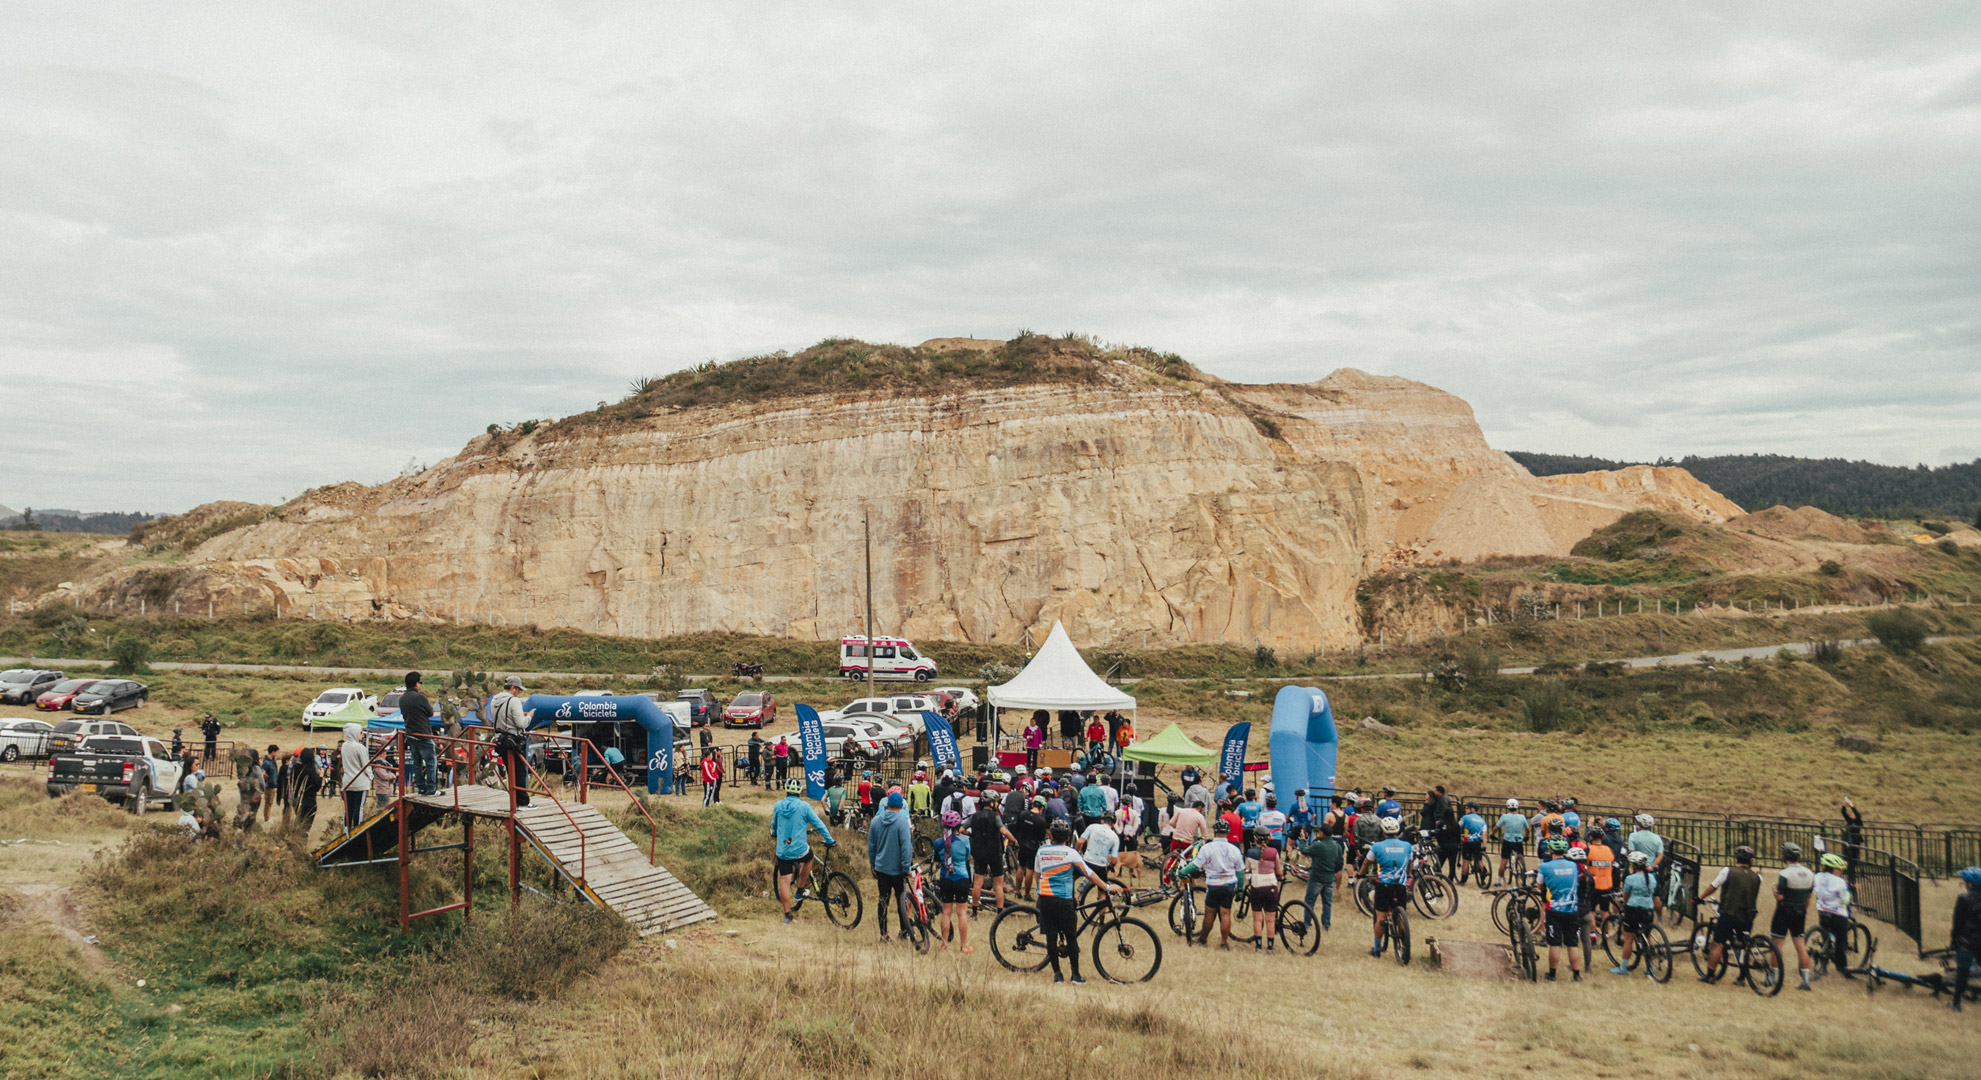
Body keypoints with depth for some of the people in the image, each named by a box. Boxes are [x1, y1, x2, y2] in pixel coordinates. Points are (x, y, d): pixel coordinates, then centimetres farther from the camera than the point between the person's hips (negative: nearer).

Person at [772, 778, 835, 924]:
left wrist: (774, 834, 41)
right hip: (800, 850, -2)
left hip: (782, 851, 2)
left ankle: (787, 914, 9)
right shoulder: (804, 806, -10)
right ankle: (799, 892, 30)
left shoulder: (778, 806, 0)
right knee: (808, 859, 30)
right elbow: (818, 825, -5)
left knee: (784, 881, 7)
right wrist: (830, 841, 6)